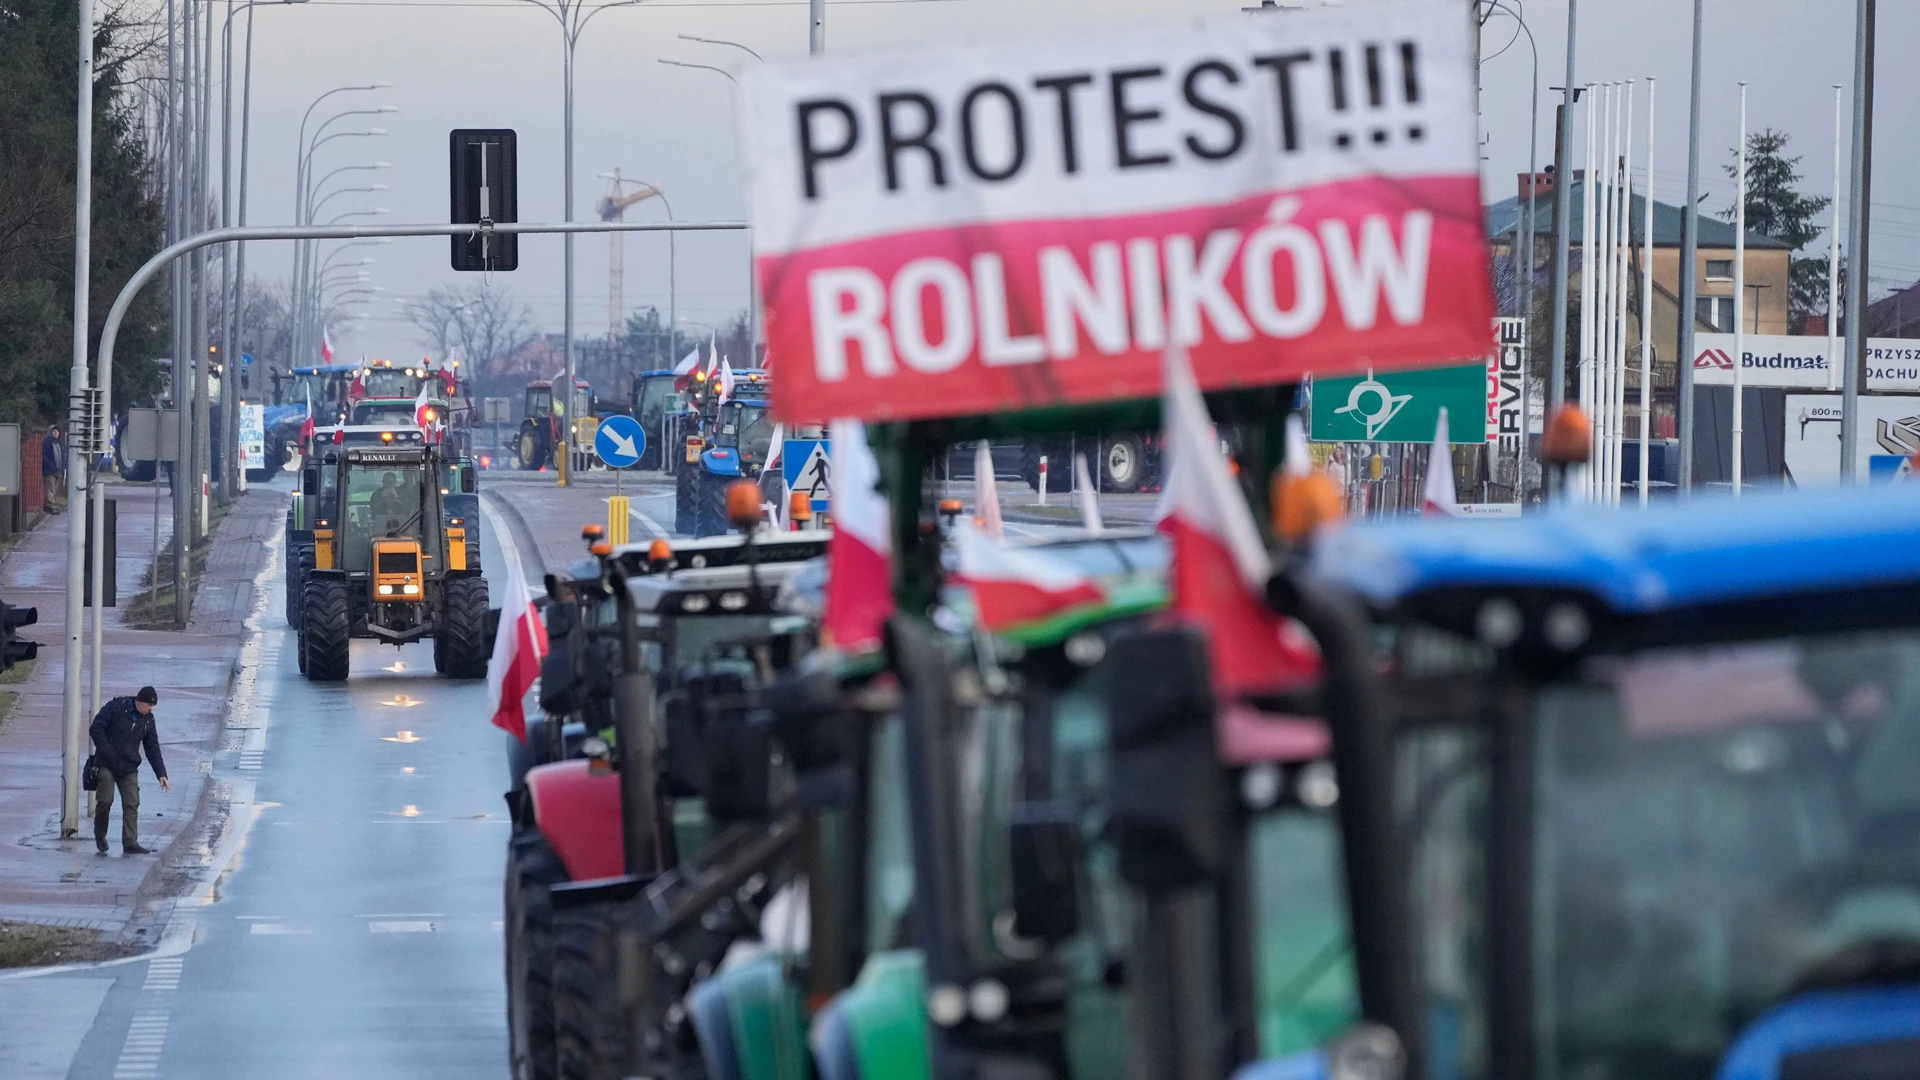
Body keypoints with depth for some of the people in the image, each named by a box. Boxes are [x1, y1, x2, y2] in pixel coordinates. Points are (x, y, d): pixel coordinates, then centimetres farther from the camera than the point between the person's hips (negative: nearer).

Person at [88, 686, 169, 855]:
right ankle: (100, 835, 14)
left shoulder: (147, 721, 7)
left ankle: (130, 843, -4)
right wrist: (107, 752, -16)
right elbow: (96, 729, -10)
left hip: (129, 769, 4)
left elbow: (153, 749, 10)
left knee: (131, 804, -4)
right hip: (106, 765, -4)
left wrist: (161, 774, 1)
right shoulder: (115, 708, -8)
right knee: (105, 800, -9)